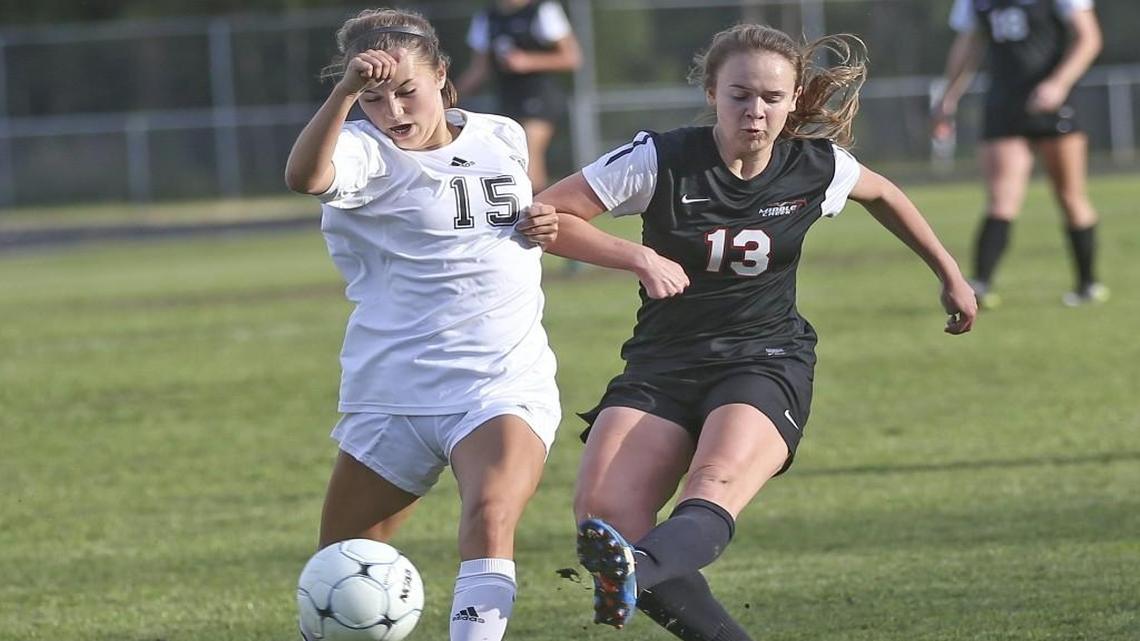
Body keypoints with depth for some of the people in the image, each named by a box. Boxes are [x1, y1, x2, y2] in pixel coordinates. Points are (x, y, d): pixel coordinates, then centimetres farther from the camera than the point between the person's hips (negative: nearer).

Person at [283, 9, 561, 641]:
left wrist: (541, 229, 6)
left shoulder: (503, 139, 8)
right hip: (393, 392, -1)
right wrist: (347, 92, -48)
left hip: (507, 382, 1)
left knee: (490, 518, -27)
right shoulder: (366, 152, -8)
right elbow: (304, 175, -33)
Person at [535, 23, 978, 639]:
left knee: (714, 487, -35)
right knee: (603, 514, -24)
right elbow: (544, 214, -8)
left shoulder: (817, 168, 0)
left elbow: (882, 195, 24)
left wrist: (950, 274, 30)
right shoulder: (661, 159, -8)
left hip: (766, 362, -1)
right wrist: (638, 256, -18)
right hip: (662, 363, 1)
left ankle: (636, 573, -64)